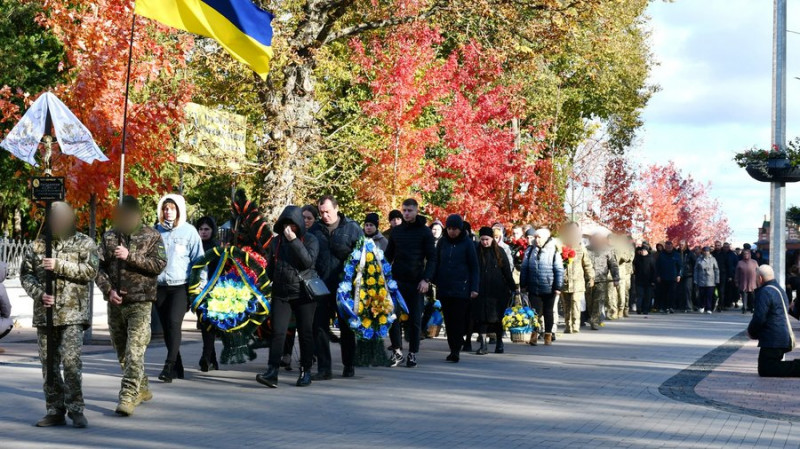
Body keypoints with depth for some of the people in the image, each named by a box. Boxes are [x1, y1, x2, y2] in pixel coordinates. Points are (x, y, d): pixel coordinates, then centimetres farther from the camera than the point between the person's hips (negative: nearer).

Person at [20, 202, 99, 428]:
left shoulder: (84, 243, 3)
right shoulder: (37, 246, 11)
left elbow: (90, 271, -9)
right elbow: (26, 274, 8)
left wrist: (60, 266, -15)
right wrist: (39, 293, -10)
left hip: (73, 314, -4)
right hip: (44, 314, 4)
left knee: (71, 361, -12)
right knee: (49, 364, 7)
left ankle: (75, 410, -4)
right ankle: (55, 411, 15)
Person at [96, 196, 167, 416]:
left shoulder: (151, 236, 0)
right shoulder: (109, 237, 10)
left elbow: (159, 264, -11)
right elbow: (99, 267, 5)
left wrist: (130, 256, -18)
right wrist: (108, 290, -11)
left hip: (140, 302, -5)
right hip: (115, 302, 5)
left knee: (134, 352, -14)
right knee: (121, 352, 13)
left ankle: (128, 397, -15)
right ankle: (142, 389, 30)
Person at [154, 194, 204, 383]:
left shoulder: (189, 231, 0)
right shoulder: (156, 231, 8)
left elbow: (199, 259, 2)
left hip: (181, 285, -4)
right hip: (160, 286, 4)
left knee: (174, 323, -17)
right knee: (166, 327, 7)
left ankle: (169, 366, -16)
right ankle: (177, 368, 17)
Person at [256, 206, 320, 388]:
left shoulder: (310, 240, -1)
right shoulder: (276, 241, 11)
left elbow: (308, 261, -18)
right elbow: (270, 268, 20)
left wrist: (294, 241, -20)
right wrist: (270, 284, 13)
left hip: (304, 293, -3)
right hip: (280, 294, 3)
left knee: (305, 332, 6)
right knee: (278, 332, -8)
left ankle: (306, 371, 16)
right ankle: (272, 372, -13)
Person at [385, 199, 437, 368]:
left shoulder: (425, 231, 1)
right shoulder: (396, 231, 11)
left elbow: (432, 258, -2)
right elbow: (389, 256, 15)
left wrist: (426, 279, -13)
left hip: (416, 282, -3)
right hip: (396, 280, 3)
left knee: (415, 319, 2)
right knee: (394, 317, -4)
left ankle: (412, 353, 10)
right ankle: (397, 352, 4)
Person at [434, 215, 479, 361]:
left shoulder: (467, 243, -1)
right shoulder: (442, 242, 8)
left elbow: (474, 267, 1)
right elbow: (436, 262, 14)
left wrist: (474, 288, -5)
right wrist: (434, 282, 6)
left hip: (461, 288, -4)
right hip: (444, 288, 4)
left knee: (458, 320, -7)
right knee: (448, 320, 5)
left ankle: (456, 351, -7)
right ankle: (453, 349, 12)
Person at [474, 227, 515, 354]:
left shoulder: (499, 252, 4)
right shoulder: (476, 252, 2)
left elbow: (507, 271, 7)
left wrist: (512, 287, 4)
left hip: (497, 290, 1)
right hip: (481, 290, 0)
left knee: (497, 317, 7)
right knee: (482, 318, -5)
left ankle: (499, 343, 20)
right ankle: (483, 345, -6)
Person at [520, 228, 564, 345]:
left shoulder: (553, 251, -6)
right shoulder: (530, 251, 4)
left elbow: (559, 270, -5)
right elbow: (524, 268, 9)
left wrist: (558, 287, -7)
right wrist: (523, 284, 6)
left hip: (549, 288, -2)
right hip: (534, 288, 2)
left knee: (548, 312, 10)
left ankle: (548, 335, 20)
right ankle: (534, 334, 4)